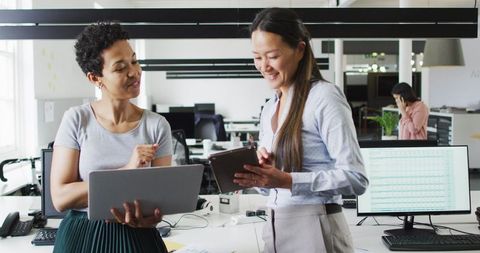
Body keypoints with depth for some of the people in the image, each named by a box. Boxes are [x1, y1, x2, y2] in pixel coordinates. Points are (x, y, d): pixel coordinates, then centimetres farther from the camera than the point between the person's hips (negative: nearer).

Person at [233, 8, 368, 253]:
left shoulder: (325, 96, -12)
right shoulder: (269, 107, 10)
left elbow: (356, 178, -18)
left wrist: (287, 180, -26)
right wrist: (259, 170, -7)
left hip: (314, 229, -7)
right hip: (275, 226, 7)